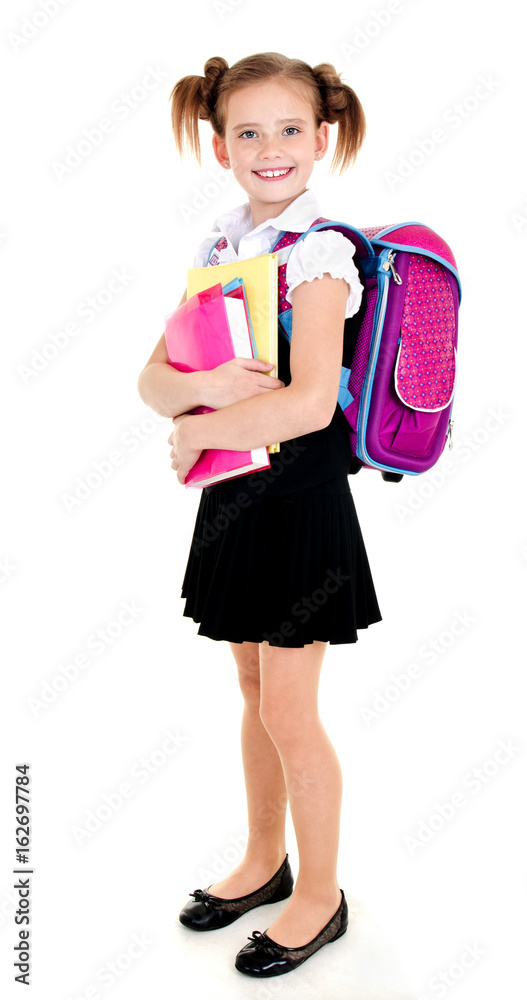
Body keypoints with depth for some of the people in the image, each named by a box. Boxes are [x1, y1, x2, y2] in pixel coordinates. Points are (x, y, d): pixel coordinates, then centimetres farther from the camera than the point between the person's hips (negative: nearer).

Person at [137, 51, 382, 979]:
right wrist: (203, 383, -19)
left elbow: (311, 401, -26)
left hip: (300, 497, -7)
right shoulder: (218, 249, 8)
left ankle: (320, 893, 24)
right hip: (235, 493, 7)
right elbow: (152, 380, 3)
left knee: (289, 709, 2)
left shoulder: (318, 251, -13)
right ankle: (264, 860, 38)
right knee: (254, 688, 18)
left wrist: (195, 431, -16)